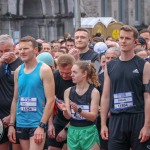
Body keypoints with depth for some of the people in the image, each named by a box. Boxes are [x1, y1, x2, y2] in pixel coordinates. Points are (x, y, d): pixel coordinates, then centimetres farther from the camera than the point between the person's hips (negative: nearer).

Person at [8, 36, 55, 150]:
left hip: (37, 123, -5)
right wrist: (11, 124, 6)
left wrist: (41, 126, -19)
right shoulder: (18, 71, 8)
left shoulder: (44, 70, -8)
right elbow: (15, 99, 12)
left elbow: (50, 100, -12)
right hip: (21, 123, 5)